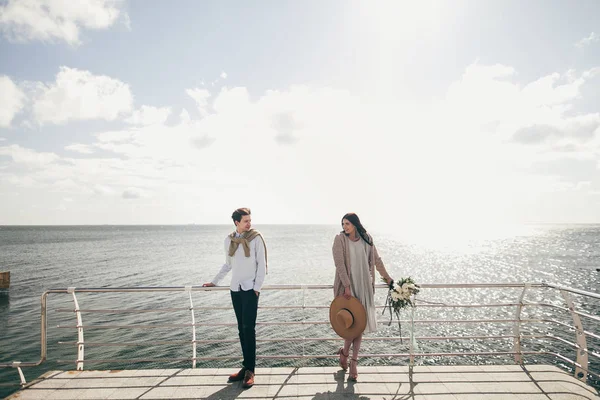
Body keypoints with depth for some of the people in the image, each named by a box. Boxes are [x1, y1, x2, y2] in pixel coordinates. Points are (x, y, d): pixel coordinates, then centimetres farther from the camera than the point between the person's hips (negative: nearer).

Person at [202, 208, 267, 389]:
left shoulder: (256, 238, -6)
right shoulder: (229, 240, 6)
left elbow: (261, 264, -6)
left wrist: (257, 287, -10)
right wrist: (214, 281, 16)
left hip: (250, 289, -4)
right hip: (235, 289, 4)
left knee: (249, 329, -6)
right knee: (241, 329, 9)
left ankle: (250, 370, 2)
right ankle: (246, 367, 17)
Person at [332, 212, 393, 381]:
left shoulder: (367, 239, 4)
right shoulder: (340, 239, -7)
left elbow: (376, 260, 15)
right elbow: (340, 264, -13)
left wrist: (387, 277, 20)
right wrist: (347, 286, -19)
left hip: (363, 285, 4)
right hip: (347, 285, -3)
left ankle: (353, 362, 15)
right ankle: (345, 352, 22)